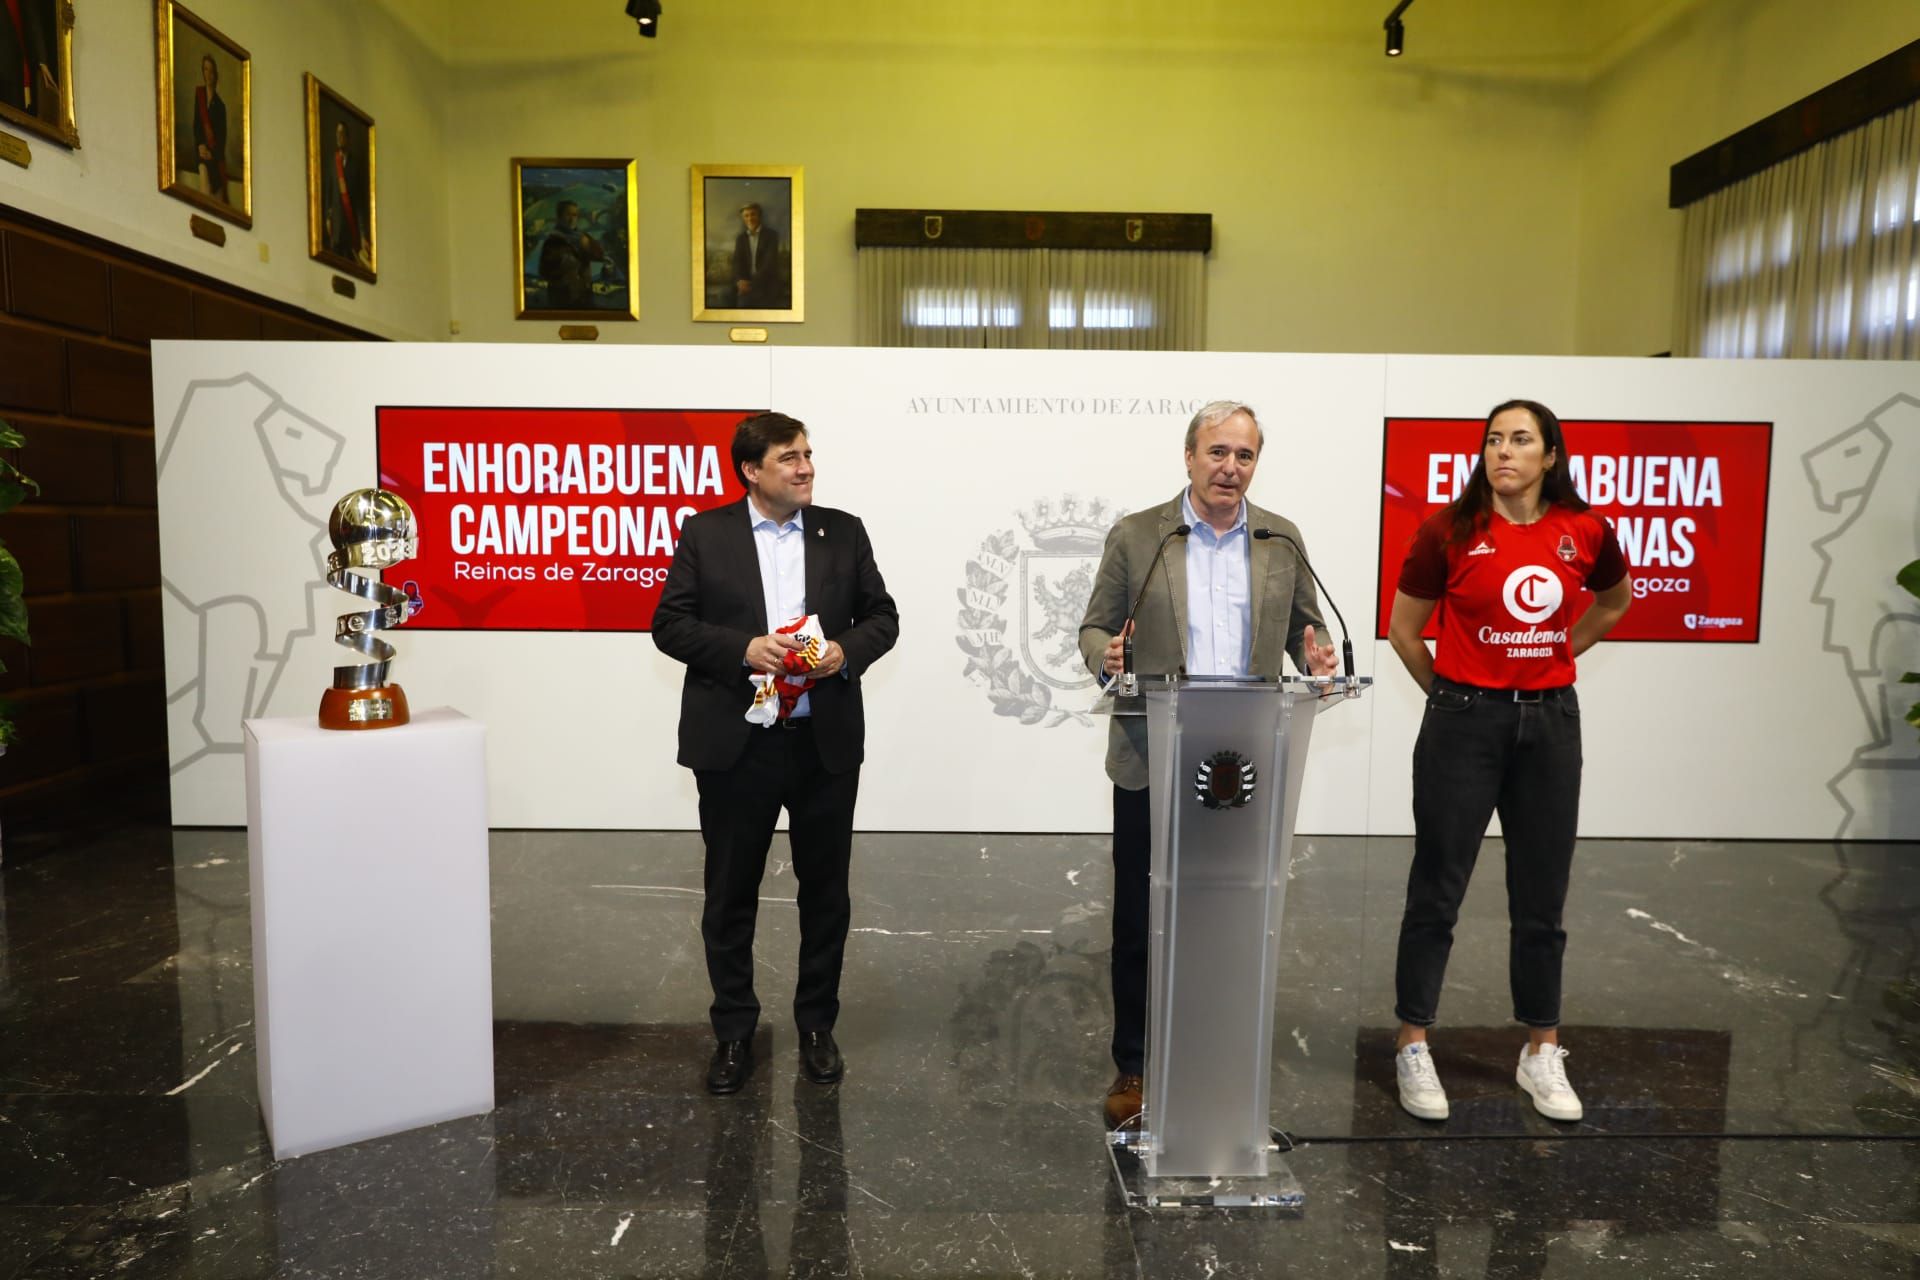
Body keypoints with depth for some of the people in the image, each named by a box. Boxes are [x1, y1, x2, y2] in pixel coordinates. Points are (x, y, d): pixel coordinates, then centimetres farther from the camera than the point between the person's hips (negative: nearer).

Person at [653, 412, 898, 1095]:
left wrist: (847, 650, -12)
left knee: (825, 890, 12)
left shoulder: (844, 532, 5)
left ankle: (817, 1026, 30)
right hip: (735, 744, -1)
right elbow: (669, 624, -2)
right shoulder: (704, 534, 0)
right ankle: (733, 1031, 28)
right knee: (730, 892, 10)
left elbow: (882, 616, 8)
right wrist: (743, 648, -17)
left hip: (826, 743, 2)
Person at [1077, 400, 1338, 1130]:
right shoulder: (1135, 537, 1)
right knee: (1140, 920, 8)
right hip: (1152, 762, -1)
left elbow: (1303, 625, 14)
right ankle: (1134, 1068, 24)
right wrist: (1106, 656, -19)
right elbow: (1095, 627, 3)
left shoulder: (1283, 542, 8)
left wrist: (1314, 656, -9)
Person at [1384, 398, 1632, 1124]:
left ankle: (1542, 1054, 27)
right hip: (1464, 722, -3)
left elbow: (1615, 601, 23)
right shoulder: (1450, 531, -7)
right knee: (1437, 893, 4)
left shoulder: (1585, 532, 2)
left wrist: (1557, 656, 13)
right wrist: (1450, 694, 6)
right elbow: (1403, 629, 2)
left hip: (1550, 722, 3)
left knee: (1541, 899, 11)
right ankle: (1413, 1049, 18)